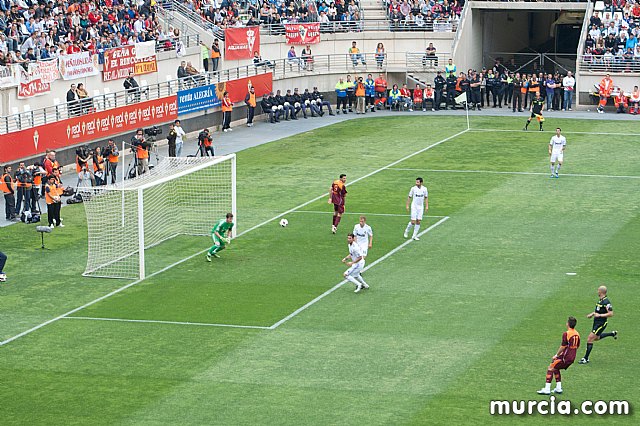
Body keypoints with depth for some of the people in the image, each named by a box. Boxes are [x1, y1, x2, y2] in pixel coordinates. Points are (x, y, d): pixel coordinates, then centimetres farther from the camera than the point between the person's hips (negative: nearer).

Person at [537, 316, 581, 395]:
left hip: (565, 358, -8)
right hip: (572, 358, 8)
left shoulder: (566, 334, -17)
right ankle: (558, 388, 22)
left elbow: (563, 346, -17)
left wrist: (556, 355, -4)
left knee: (550, 368, 0)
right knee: (556, 368, 24)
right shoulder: (577, 334, 8)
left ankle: (547, 389, -5)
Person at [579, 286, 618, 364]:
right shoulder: (600, 300, 6)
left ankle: (586, 359, 1)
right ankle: (613, 333, 38)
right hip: (596, 322, 10)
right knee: (596, 338, 28)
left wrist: (599, 315, -27)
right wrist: (592, 314, 10)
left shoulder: (606, 302, -23)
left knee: (589, 340, -8)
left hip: (601, 324, -10)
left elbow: (611, 314, -26)